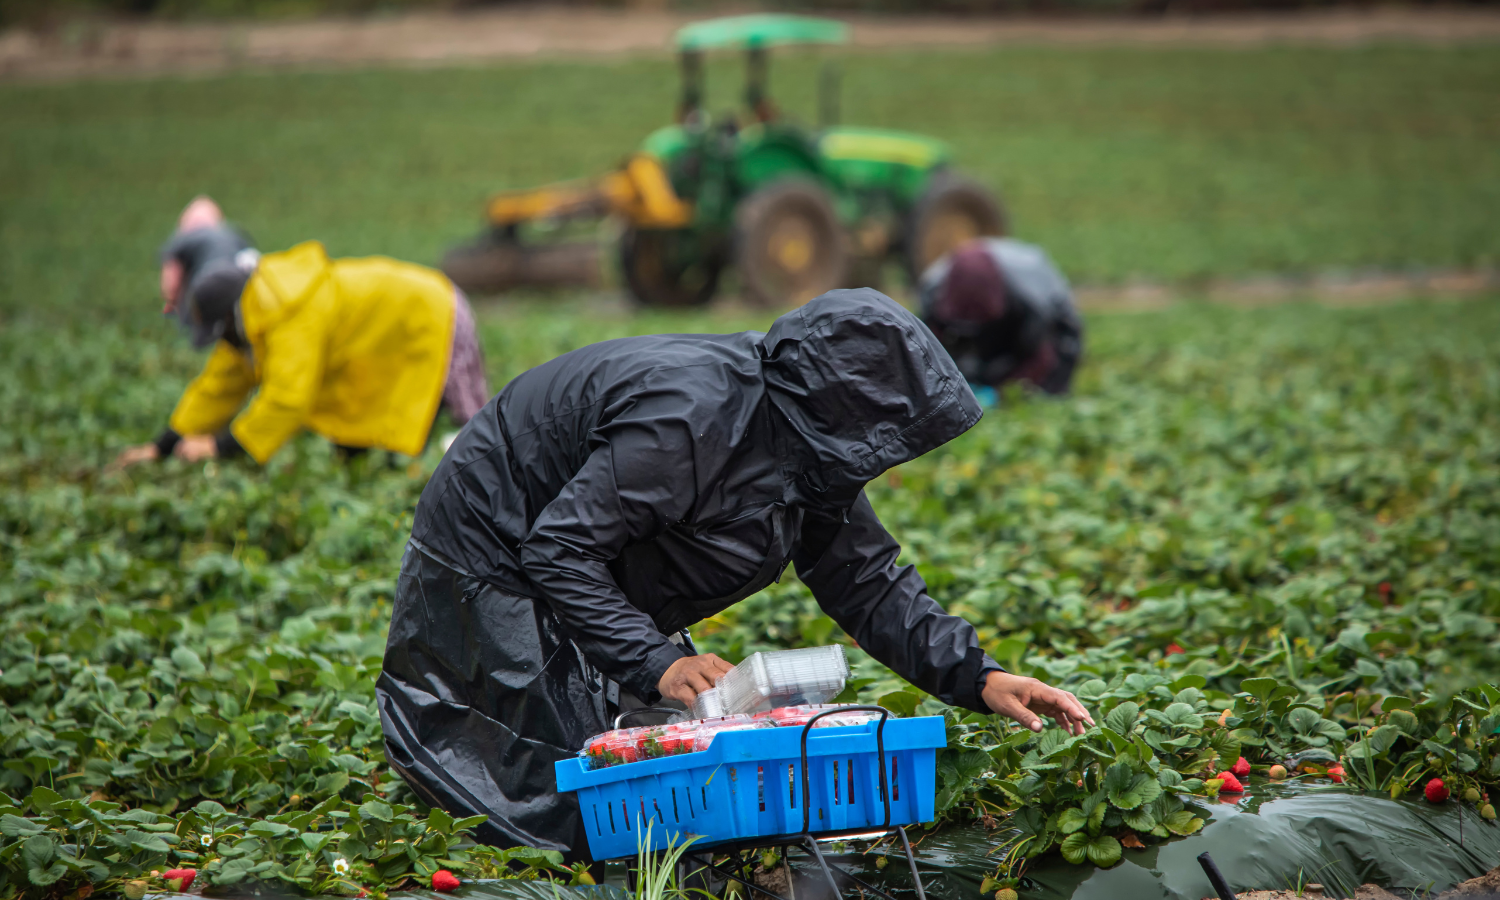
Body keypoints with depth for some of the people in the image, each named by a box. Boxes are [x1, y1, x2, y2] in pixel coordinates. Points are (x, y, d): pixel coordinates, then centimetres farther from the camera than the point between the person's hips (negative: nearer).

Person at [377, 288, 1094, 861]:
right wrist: (654, 662, -39)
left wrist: (977, 678, -9)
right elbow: (558, 550, -33)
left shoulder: (812, 450, -4)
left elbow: (865, 583, 1)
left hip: (601, 580, 9)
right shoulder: (691, 418, -34)